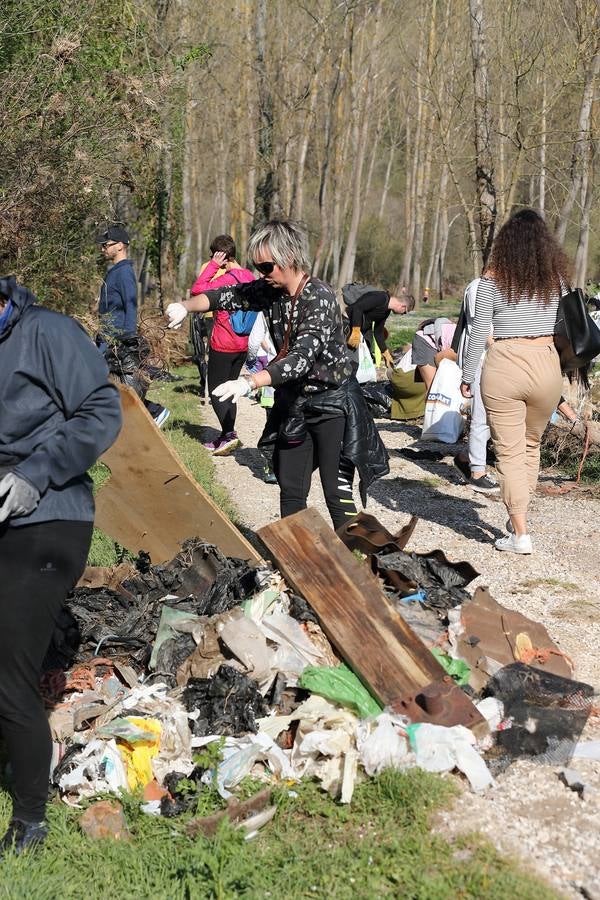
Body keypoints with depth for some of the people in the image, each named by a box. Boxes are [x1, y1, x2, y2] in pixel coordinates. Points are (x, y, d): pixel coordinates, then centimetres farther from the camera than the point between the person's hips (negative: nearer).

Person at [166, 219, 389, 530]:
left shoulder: (319, 298, -25)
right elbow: (227, 296, 7)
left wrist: (250, 382, -46)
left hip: (332, 402, -7)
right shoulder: (269, 290, -3)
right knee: (291, 491, 10)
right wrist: (186, 306, -13)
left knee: (337, 493, -7)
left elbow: (302, 358, -35)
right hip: (293, 402, 7)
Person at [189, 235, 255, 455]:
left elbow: (196, 291, -21)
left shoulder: (227, 279, -19)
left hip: (222, 345, -8)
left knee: (215, 391, -2)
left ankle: (229, 434, -14)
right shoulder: (249, 277, 7)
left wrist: (212, 266, -15)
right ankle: (226, 437, 19)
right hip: (242, 345, 8)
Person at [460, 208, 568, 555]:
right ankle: (519, 517, 27)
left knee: (510, 451, 3)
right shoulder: (557, 278, 5)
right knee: (531, 445, 21)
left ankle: (520, 533, 1)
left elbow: (479, 332, -3)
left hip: (504, 366, -3)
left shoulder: (493, 279, -2)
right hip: (546, 365, 3)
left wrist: (467, 377, 3)